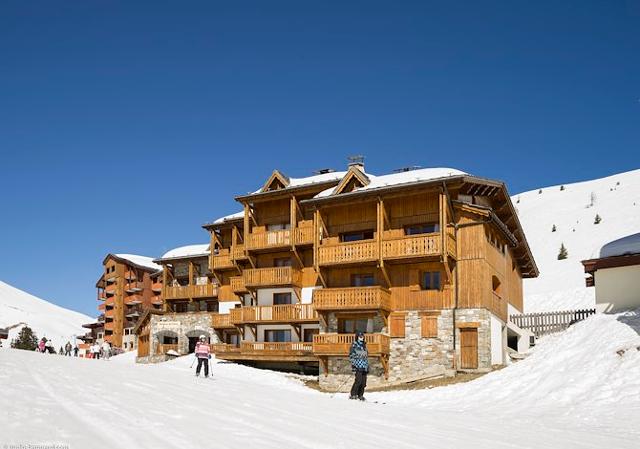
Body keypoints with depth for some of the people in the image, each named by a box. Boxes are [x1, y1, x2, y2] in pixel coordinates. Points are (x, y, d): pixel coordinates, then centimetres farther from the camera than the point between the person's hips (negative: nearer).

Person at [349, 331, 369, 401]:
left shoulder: (364, 345, 19)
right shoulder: (354, 344, -1)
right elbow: (351, 355, -5)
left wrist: (367, 366, 20)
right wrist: (353, 363, -13)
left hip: (364, 366, 7)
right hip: (358, 366, -7)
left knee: (363, 382, 3)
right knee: (358, 380, -16)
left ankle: (360, 395, 12)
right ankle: (353, 395, -8)